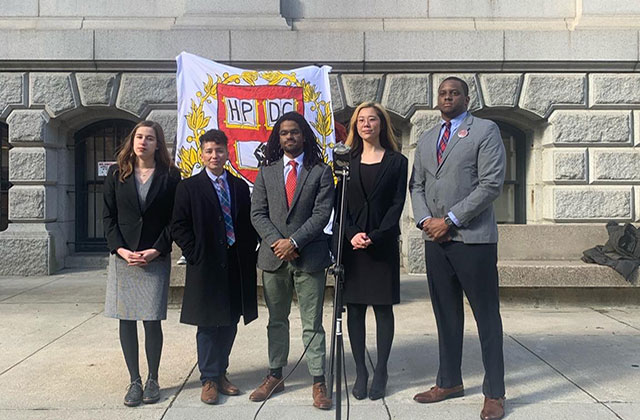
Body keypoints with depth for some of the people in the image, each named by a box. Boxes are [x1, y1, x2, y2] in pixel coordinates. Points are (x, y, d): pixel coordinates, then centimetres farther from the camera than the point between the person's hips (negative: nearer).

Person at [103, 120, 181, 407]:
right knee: (126, 320, 5)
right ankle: (134, 381, 17)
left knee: (152, 320, -1)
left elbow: (174, 219, -1)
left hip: (156, 258, -2)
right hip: (122, 257, 2)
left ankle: (152, 380, 15)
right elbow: (108, 216, 5)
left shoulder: (170, 176, 1)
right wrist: (120, 249, -8)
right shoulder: (116, 174, 7)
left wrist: (156, 250, -11)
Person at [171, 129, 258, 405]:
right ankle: (209, 379, 14)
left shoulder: (240, 186, 11)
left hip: (236, 266, 4)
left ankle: (221, 372, 24)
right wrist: (195, 256, -10)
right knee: (207, 325, 3)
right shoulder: (189, 187, 1)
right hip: (206, 266, -3)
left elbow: (248, 225, 12)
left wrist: (248, 256, 2)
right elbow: (180, 227, -2)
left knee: (230, 323, 10)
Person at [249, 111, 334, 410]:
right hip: (273, 256, 3)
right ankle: (275, 376, 25)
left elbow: (322, 214, -6)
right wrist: (277, 242, -10)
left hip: (309, 257, -3)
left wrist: (293, 241, -14)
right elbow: (257, 213, 5)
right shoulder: (266, 172, 10)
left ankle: (318, 382, 10)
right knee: (277, 321, 14)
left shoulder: (321, 172, 2)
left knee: (312, 324, 2)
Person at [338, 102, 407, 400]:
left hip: (383, 243, -2)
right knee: (355, 308, 3)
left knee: (383, 308, 3)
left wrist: (375, 237, -13)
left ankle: (381, 372, 12)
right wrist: (352, 234, -11)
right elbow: (340, 203, 5)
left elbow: (397, 204, -2)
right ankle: (360, 372, 12)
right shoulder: (347, 161, 11)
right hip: (352, 242, 2)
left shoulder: (397, 161, 5)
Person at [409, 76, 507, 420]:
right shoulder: (426, 139, 19)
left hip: (473, 237, -5)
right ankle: (449, 382, 25)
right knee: (446, 315, 12)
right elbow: (416, 185, 17)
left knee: (486, 317, 1)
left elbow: (491, 184, -10)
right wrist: (425, 220, -2)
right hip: (435, 239, 6)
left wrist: (450, 220, -13)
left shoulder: (486, 130, 0)